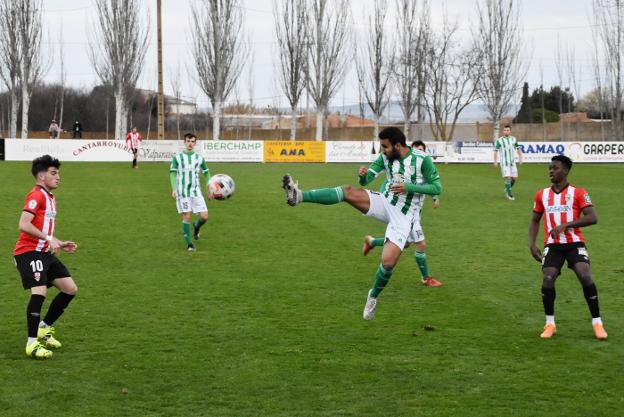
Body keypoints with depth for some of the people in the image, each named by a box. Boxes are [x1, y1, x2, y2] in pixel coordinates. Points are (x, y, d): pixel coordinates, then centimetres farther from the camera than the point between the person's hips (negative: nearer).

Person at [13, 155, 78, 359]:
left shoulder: (50, 197, 18)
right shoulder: (36, 195, -12)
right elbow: (24, 225, -23)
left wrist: (60, 244, 16)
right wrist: (49, 239, -25)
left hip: (45, 252, 10)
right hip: (29, 252, -10)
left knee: (70, 289, 6)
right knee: (39, 292, -23)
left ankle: (45, 328, 20)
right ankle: (32, 343, -15)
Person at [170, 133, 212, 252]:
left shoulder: (199, 158, 8)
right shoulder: (177, 157, 1)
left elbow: (206, 173, 17)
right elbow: (173, 173, -1)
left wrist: (210, 190, 12)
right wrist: (174, 189, -13)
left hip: (196, 191, 3)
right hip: (182, 192, -2)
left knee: (204, 216, -6)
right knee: (186, 217, -6)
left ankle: (196, 227, 29)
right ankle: (189, 244, 5)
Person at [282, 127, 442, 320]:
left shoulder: (422, 159, -15)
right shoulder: (385, 157, -1)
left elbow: (437, 187, -12)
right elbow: (366, 180, 2)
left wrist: (408, 187, -23)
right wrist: (363, 175, -23)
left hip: (403, 218, -4)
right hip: (385, 203, 4)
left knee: (388, 262, -18)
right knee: (348, 191, -20)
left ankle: (373, 296, 12)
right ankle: (299, 196, -34)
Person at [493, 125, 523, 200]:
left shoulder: (513, 139, 7)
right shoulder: (499, 140, -3)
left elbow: (518, 149, 16)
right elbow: (496, 151, -2)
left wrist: (520, 158, 7)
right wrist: (495, 161, -8)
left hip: (512, 162, 4)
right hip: (504, 162, -4)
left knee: (514, 178, 4)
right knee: (508, 177, -13)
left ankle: (507, 189, 31)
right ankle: (510, 195, -3)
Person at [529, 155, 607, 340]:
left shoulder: (578, 193, -2)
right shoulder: (541, 195, 10)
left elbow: (593, 218, -12)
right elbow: (535, 221, 20)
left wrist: (565, 225, -21)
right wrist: (532, 244, 5)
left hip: (574, 243, -3)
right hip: (552, 245, 3)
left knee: (586, 277, -20)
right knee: (547, 281, -15)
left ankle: (597, 323, -8)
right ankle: (550, 323, 4)